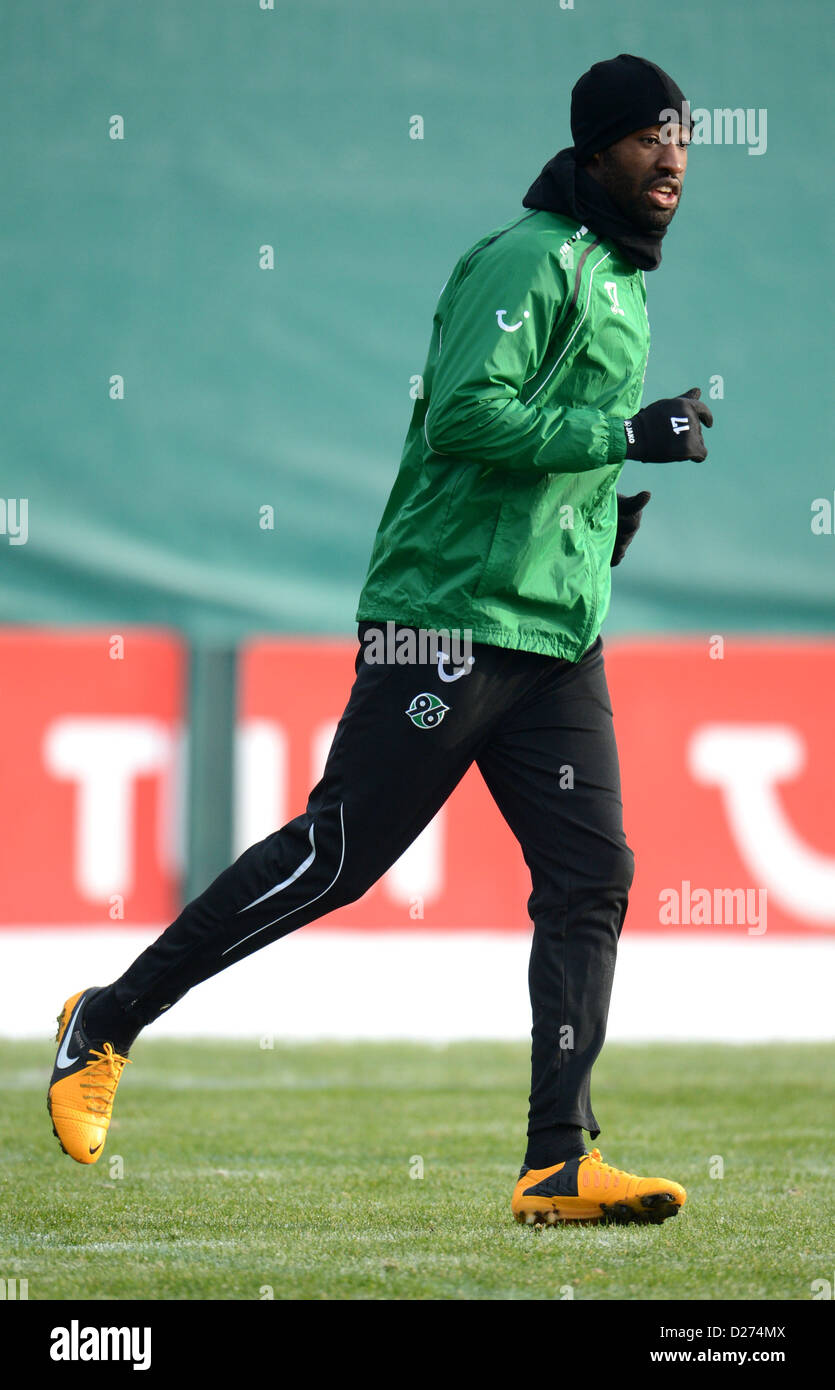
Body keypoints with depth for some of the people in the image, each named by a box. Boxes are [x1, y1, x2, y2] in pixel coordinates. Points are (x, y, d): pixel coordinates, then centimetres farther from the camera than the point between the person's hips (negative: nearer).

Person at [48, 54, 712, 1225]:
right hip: (449, 625, -9)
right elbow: (463, 415, -23)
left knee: (592, 877, -3)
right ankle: (107, 1026, 8)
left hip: (559, 638, 9)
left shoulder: (623, 281, 20)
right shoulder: (532, 259, -11)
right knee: (332, 859, -6)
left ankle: (559, 1166, -5)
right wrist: (625, 435, -22)